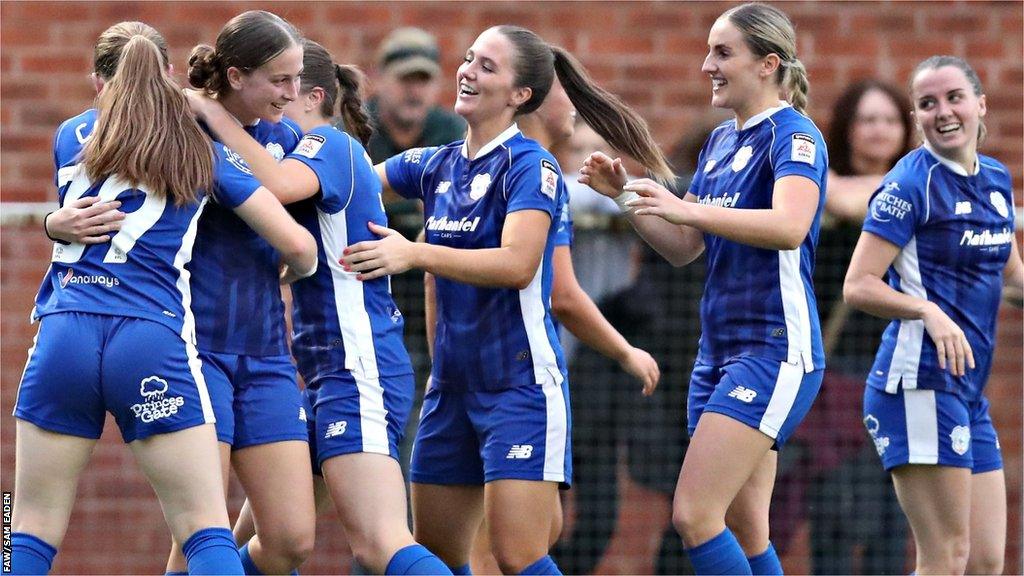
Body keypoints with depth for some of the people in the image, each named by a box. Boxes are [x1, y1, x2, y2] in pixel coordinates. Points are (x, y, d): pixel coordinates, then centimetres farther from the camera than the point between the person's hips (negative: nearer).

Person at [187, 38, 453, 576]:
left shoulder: (329, 145, -9)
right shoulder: (334, 151, 20)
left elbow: (278, 184, -32)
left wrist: (213, 112, -23)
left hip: (358, 374, -10)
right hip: (326, 372, 10)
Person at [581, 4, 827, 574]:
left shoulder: (793, 134, -10)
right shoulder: (721, 142, 16)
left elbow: (789, 226, -28)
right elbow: (682, 247, 21)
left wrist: (686, 208, -33)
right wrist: (626, 194, 7)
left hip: (775, 350, -9)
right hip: (719, 351, 9)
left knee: (694, 514, -17)